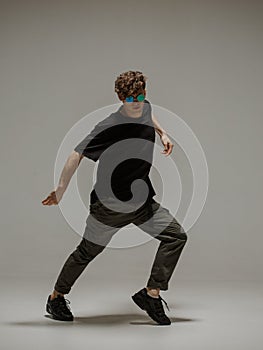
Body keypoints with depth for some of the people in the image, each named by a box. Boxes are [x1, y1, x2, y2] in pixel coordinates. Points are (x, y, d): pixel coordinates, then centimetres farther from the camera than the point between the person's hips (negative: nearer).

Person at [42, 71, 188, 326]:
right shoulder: (110, 126, -22)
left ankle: (151, 293, 1)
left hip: (142, 199, 7)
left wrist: (162, 133, 17)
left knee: (176, 236, -6)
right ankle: (56, 298, 28)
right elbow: (77, 154, -20)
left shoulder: (146, 108, 0)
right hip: (109, 202, -6)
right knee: (88, 251, 6)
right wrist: (61, 190, -19)